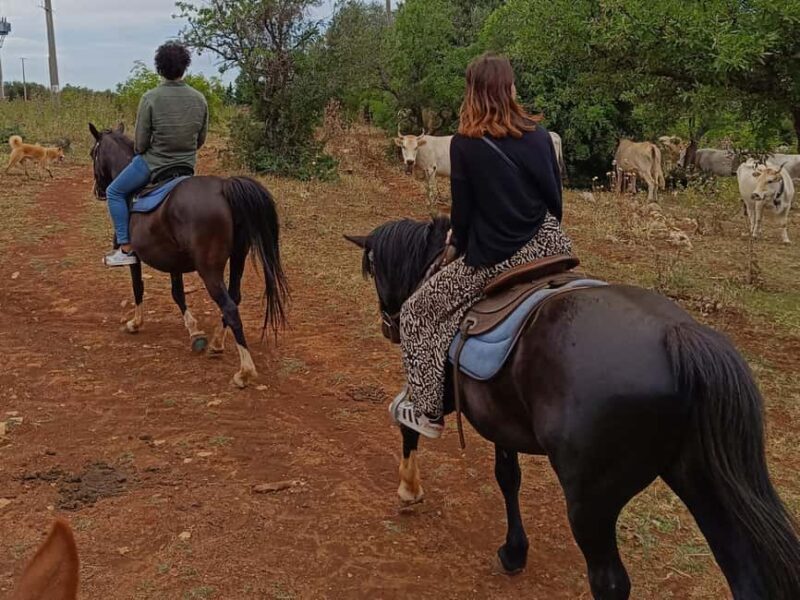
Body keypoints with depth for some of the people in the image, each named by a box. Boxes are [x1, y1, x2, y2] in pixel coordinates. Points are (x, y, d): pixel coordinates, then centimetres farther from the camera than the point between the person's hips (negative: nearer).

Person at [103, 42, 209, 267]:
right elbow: (201, 140, 5)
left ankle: (125, 249, 9)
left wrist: (138, 151, 10)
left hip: (153, 164, -5)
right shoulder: (199, 99, -5)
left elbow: (140, 144, -13)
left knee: (115, 192, 15)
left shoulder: (150, 98, -18)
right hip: (187, 166, 5)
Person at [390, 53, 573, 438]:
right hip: (549, 247, 5)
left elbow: (463, 209, -3)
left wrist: (460, 244, 16)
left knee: (421, 311, 12)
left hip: (495, 260, -4)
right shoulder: (540, 136, 5)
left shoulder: (464, 144, -6)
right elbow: (555, 196, 11)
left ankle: (428, 410, 13)